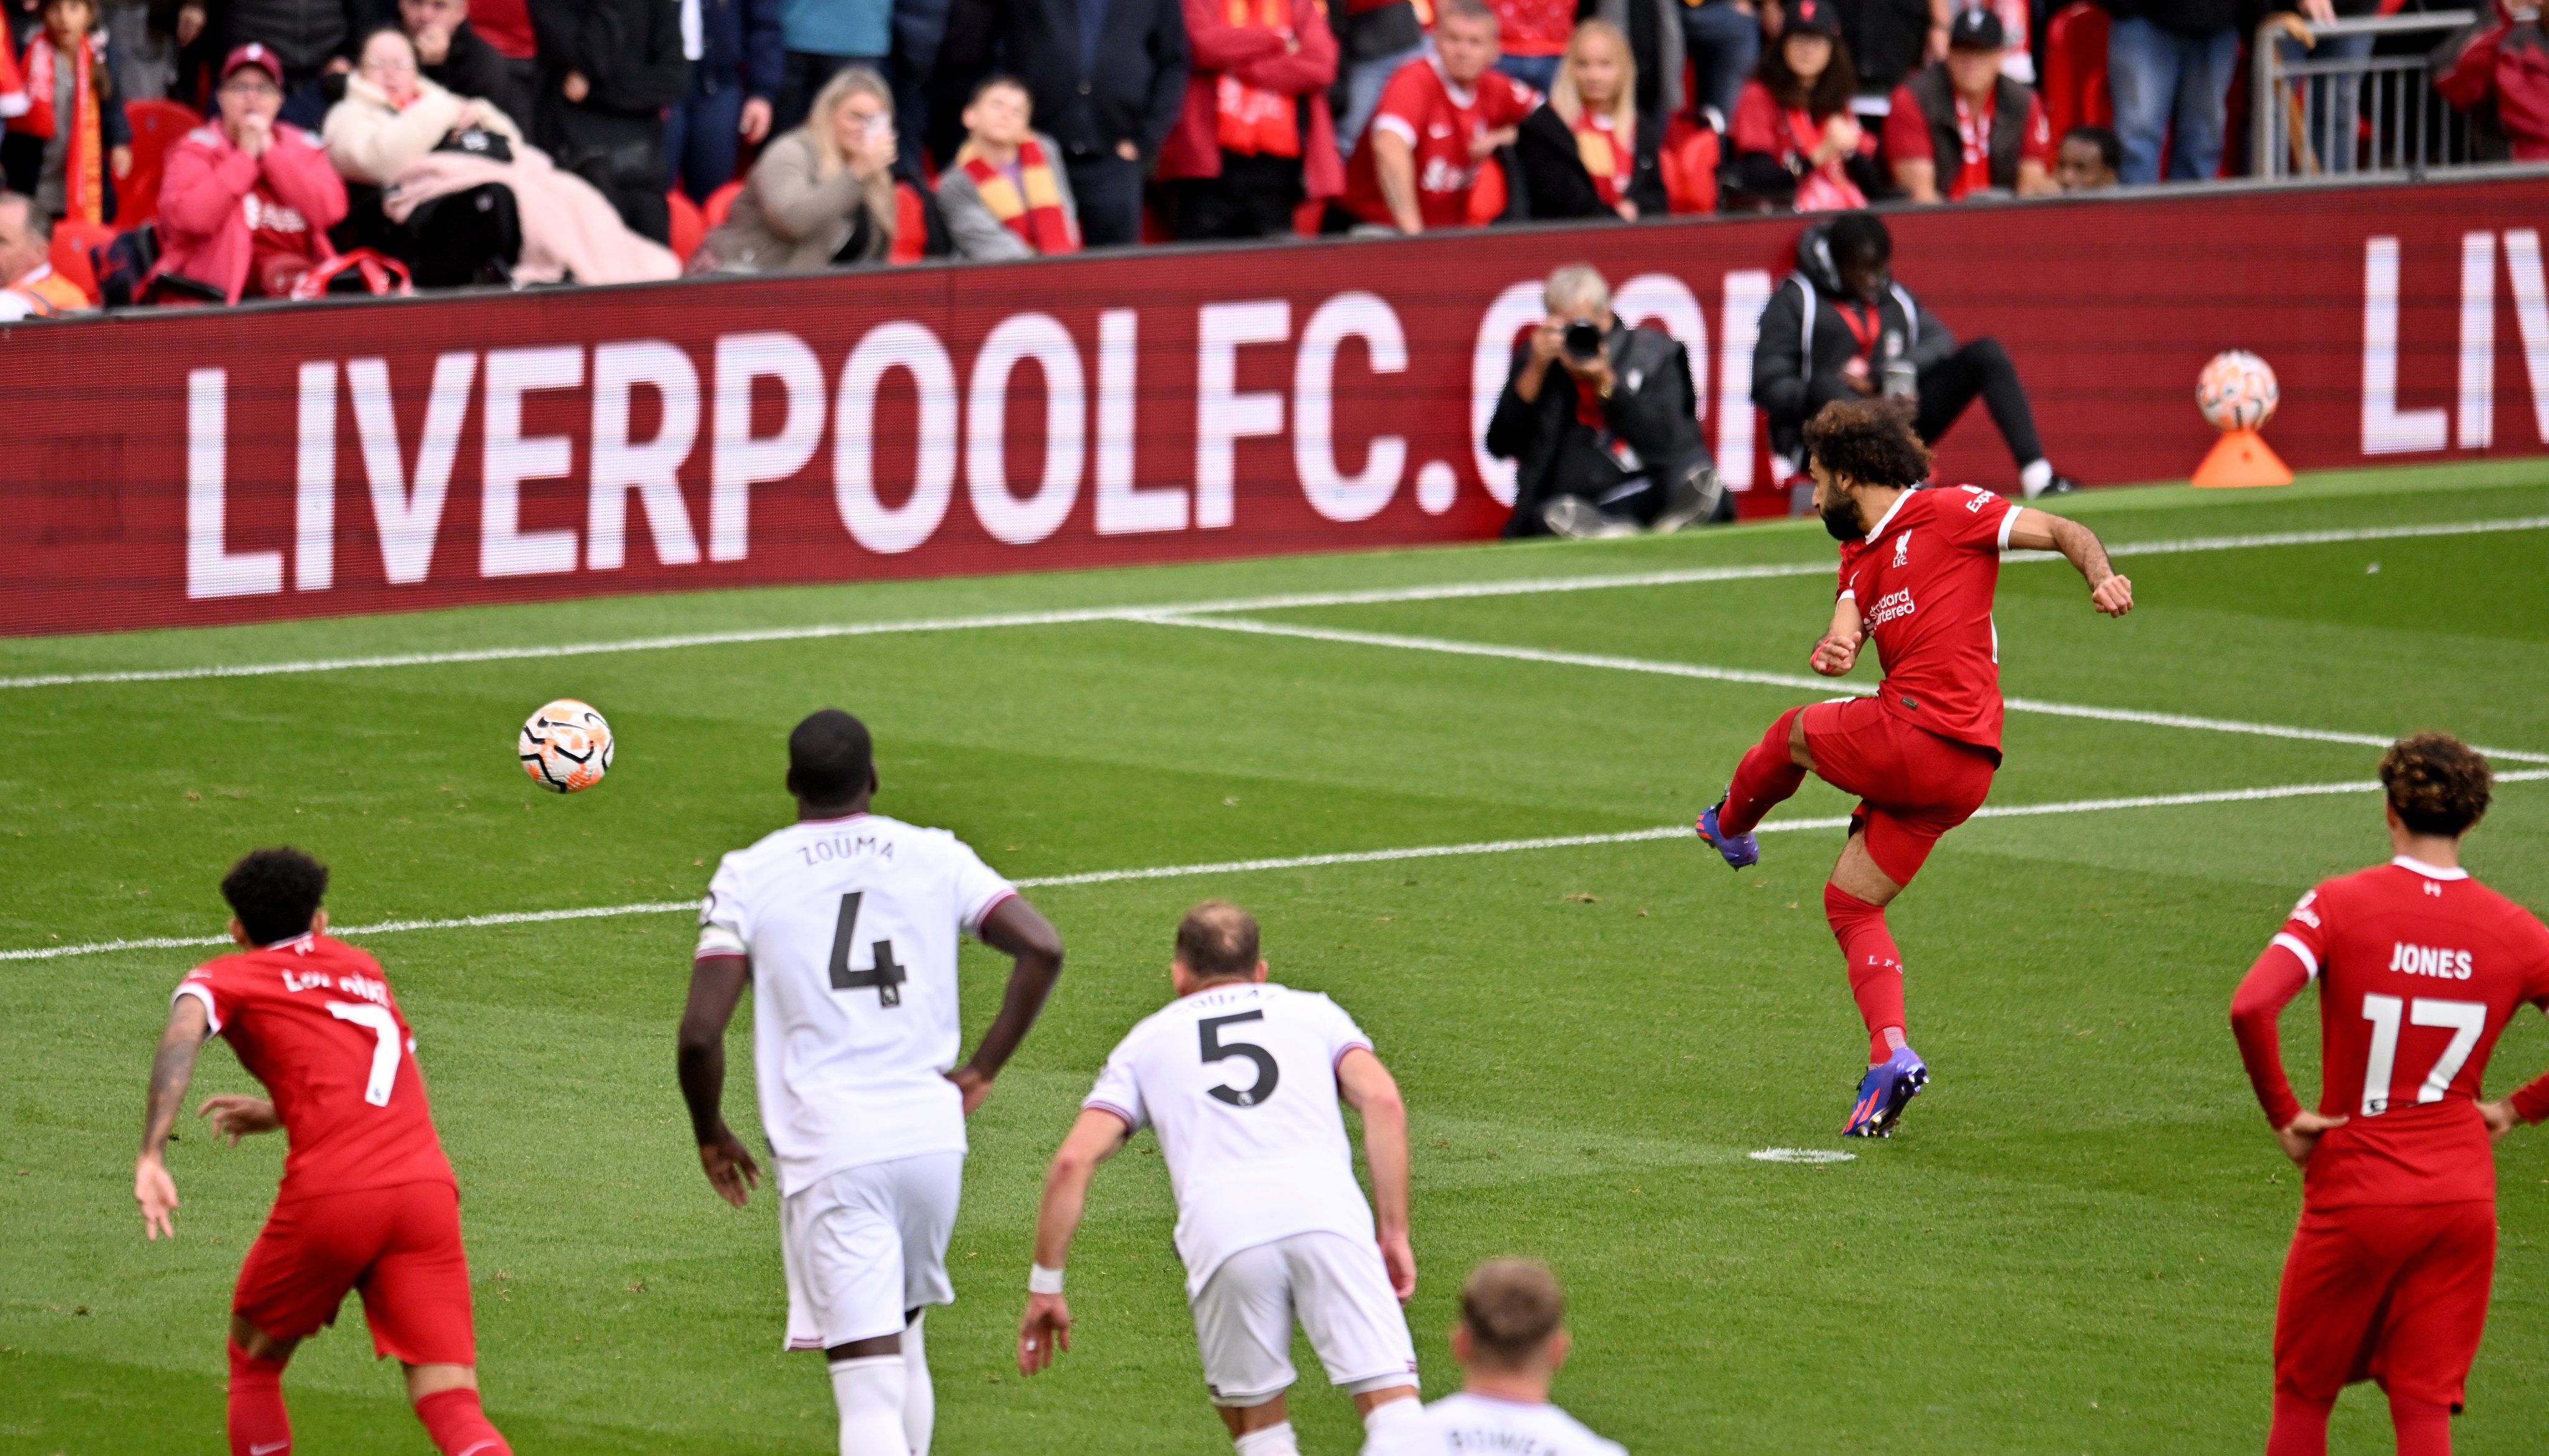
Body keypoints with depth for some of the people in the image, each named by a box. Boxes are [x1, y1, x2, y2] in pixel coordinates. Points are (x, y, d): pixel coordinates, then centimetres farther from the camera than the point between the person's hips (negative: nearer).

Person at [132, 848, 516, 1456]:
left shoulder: (225, 978, 16)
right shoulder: (364, 969, 30)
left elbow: (182, 1035, -8)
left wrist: (151, 1157, -18)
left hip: (328, 1197, -3)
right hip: (427, 1184, 3)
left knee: (253, 1360, 23)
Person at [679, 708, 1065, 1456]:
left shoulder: (748, 877, 0)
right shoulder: (934, 856, 7)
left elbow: (700, 1033, -6)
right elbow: (1042, 949, -3)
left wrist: (710, 1134, 11)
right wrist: (982, 1070, 6)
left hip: (828, 1154, -3)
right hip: (933, 1135, 4)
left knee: (868, 1384, -8)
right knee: (902, 1338, 26)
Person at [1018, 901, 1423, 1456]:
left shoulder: (1148, 1040, 29)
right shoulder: (1312, 1012, 29)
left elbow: (1073, 1161, 17)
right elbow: (1383, 1102, 11)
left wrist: (1045, 1286, 22)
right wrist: (1394, 1234, 12)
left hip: (1220, 1230, 0)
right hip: (1326, 1210, 0)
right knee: (1391, 1400, -3)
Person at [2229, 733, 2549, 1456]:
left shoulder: (2340, 904, -8)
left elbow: (2250, 1008, -22)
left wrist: (2284, 1115, -9)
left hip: (2357, 1190, -2)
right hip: (2461, 1196, 2)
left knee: (2303, 1398, 14)